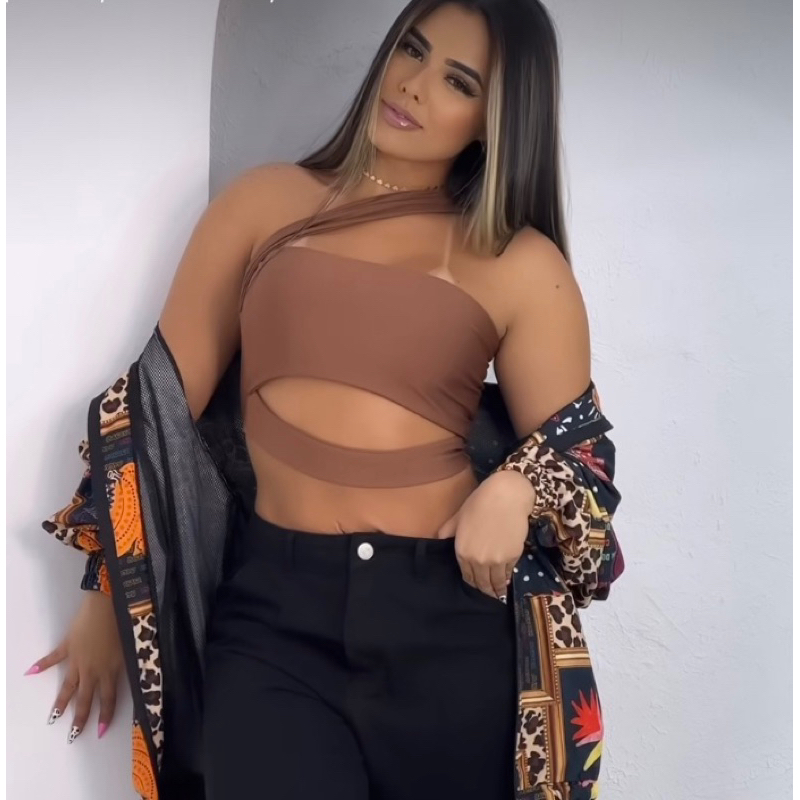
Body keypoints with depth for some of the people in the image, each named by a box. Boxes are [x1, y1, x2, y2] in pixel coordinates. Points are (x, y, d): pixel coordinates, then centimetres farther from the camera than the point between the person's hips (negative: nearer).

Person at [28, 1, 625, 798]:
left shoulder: (521, 265, 4)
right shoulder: (266, 202, 7)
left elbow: (580, 442, 7)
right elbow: (163, 399, 8)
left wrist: (515, 487, -17)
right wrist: (109, 593, 9)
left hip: (448, 616, 1)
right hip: (272, 609, 0)